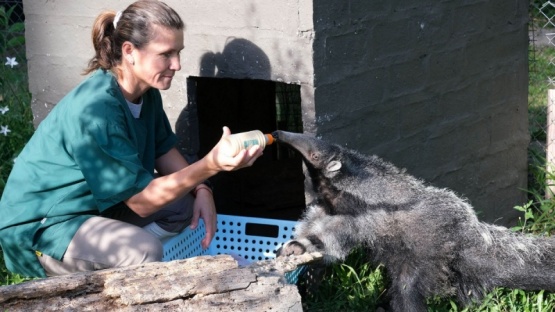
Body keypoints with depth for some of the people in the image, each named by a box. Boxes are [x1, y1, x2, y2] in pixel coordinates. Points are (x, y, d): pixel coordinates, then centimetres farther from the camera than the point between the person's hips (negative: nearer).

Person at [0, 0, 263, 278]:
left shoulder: (146, 92, -3)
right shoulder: (96, 110, -30)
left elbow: (163, 150, 11)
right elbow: (141, 201, -28)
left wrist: (201, 189, -8)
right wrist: (210, 166, -37)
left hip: (96, 202, 9)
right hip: (39, 229, -9)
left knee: (187, 203, 1)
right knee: (144, 249, -31)